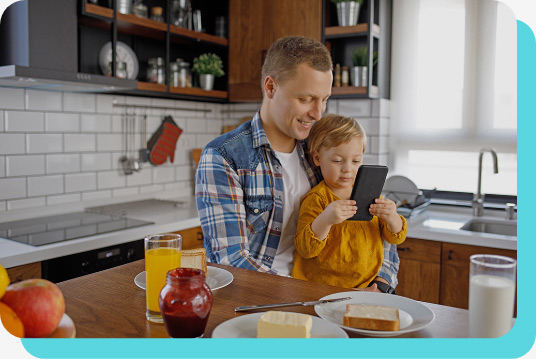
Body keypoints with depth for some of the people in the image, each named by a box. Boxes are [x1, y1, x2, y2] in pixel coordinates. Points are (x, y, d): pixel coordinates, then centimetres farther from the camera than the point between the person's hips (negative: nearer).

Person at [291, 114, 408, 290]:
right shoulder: (316, 199, -8)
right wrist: (325, 220, -32)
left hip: (367, 287, 0)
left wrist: (392, 218, -15)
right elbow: (304, 249, -15)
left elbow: (395, 237, 8)